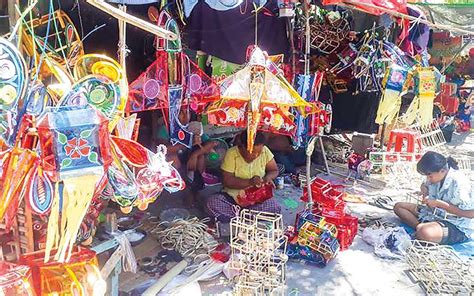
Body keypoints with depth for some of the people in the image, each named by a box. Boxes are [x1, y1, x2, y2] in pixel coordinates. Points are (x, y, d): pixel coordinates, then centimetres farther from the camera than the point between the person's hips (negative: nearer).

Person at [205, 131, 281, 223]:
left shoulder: (265, 151, -8)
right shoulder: (232, 154, -16)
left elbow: (274, 170, 4)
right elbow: (227, 181, -18)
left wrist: (268, 177, -19)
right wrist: (249, 182, -30)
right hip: (233, 196, -2)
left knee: (275, 208, -29)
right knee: (211, 204, -29)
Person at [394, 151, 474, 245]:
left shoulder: (458, 183, -24)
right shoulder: (435, 176, -2)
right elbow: (426, 186, 22)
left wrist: (439, 203, -23)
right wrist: (424, 189, -5)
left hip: (458, 227, -9)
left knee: (424, 233, -41)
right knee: (398, 207, 2)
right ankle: (421, 228, -16)